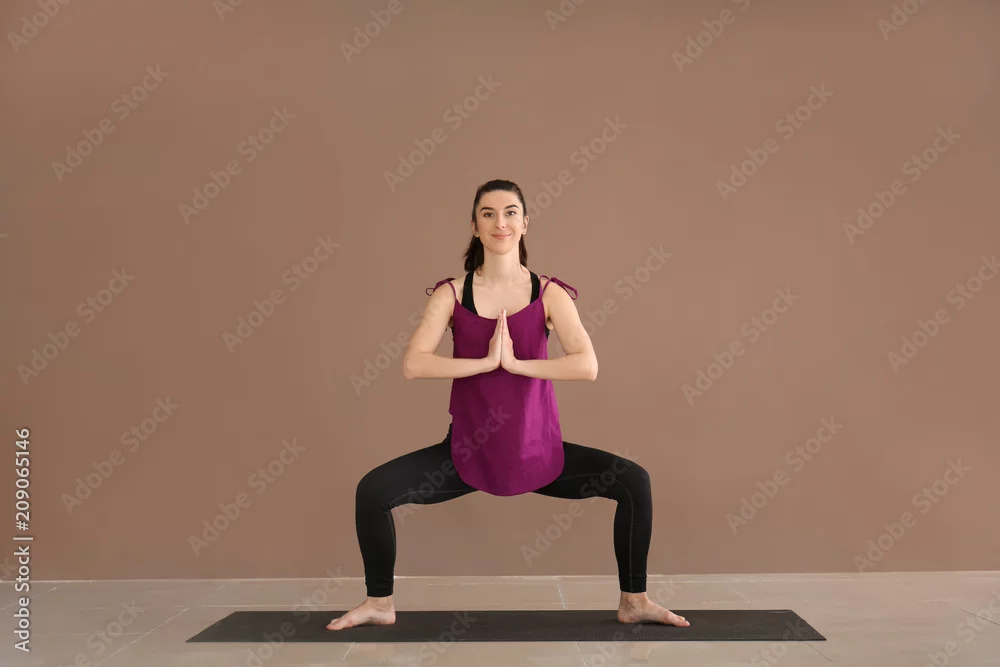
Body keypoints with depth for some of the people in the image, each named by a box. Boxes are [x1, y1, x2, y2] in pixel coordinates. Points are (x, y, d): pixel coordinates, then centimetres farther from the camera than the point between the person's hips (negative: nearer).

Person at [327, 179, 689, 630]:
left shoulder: (549, 294, -4)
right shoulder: (452, 294, -3)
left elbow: (587, 366, -19)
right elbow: (412, 365, -17)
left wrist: (516, 363, -22)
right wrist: (486, 361, -22)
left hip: (538, 452, 0)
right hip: (468, 452, 0)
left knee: (634, 481, -12)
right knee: (371, 491, -14)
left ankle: (633, 602, 10)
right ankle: (379, 604, 11)